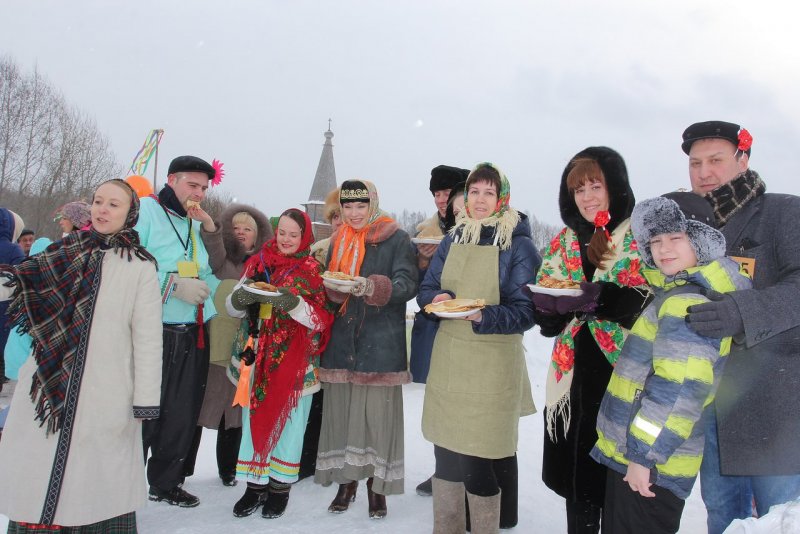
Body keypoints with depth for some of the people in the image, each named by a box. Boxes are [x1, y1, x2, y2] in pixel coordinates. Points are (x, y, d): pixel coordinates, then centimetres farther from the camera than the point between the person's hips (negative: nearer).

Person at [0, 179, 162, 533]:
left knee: (99, 484, 3)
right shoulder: (67, 252, 9)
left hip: (104, 398, -4)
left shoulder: (140, 267, -4)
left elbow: (148, 338, -6)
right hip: (47, 388, 4)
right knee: (37, 477, 11)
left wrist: (145, 401, -8)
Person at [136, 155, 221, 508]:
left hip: (191, 338, 7)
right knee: (140, 416, 1)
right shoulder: (145, 210, -7)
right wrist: (173, 285, -20)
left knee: (182, 416, 15)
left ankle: (165, 483, 33)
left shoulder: (197, 225, 16)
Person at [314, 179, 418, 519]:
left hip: (381, 343, -4)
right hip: (341, 341, 5)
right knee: (341, 410, 7)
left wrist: (373, 287, -27)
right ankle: (346, 481, 22)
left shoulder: (396, 239, -1)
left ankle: (377, 485, 14)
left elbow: (408, 284, -10)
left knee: (377, 412, -2)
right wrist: (334, 287, -4)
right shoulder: (337, 242, 16)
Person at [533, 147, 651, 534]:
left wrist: (603, 298, -28)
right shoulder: (563, 242, 12)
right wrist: (548, 302, -12)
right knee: (576, 469, 9)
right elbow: (547, 321, 10)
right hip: (575, 374, 4)